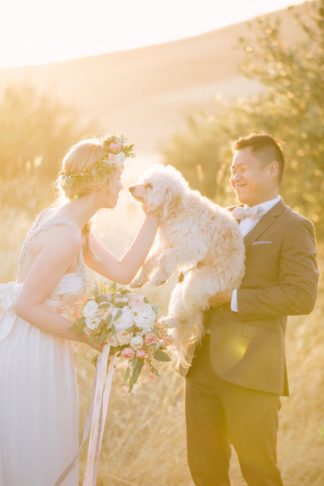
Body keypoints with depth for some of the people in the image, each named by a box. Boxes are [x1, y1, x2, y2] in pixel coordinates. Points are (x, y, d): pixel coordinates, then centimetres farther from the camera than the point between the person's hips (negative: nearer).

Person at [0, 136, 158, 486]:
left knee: (48, 454, 18)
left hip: (39, 351, 10)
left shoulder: (75, 225, 9)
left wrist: (153, 217, 8)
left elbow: (123, 272, 8)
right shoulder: (66, 235, -22)